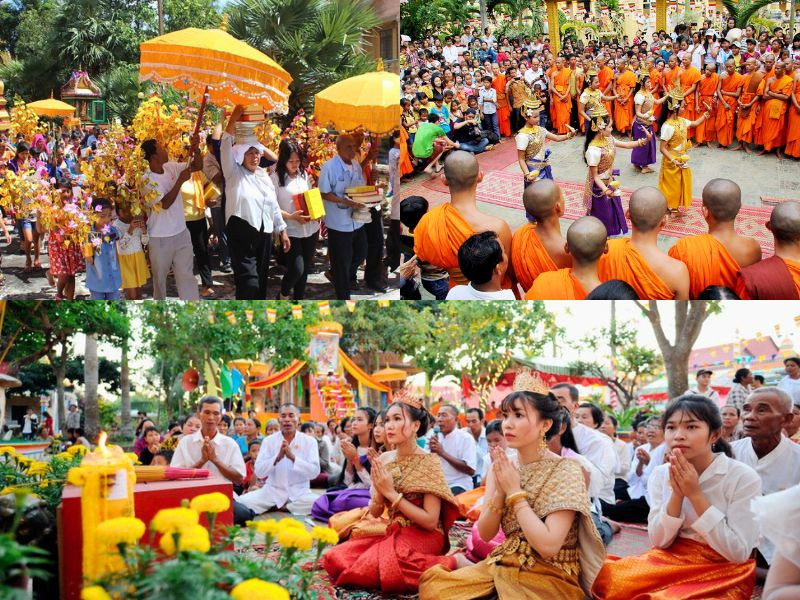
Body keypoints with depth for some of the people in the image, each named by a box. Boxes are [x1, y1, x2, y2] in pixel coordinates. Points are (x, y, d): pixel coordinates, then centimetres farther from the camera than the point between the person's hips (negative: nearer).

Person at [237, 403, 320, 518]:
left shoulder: (309, 441, 0)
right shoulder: (268, 440, 2)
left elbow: (314, 472, -11)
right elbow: (259, 473, -6)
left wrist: (293, 457, -23)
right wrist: (277, 457, -22)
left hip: (299, 493, 1)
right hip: (272, 491, 0)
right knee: (242, 502, -25)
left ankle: (275, 508, -9)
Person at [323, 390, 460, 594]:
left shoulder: (429, 462, -13)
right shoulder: (383, 461, 4)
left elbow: (430, 521, -18)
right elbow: (375, 512, 8)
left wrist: (392, 493, -18)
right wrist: (379, 489, -14)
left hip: (422, 537, -7)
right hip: (393, 533, 7)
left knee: (368, 568, -30)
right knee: (336, 559, -11)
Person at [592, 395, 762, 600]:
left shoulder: (743, 478, -14)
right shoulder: (661, 474, 0)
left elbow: (738, 553, -18)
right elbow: (659, 541, -1)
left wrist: (695, 494, -22)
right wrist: (677, 493, -17)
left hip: (724, 570, -5)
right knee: (607, 577, -19)